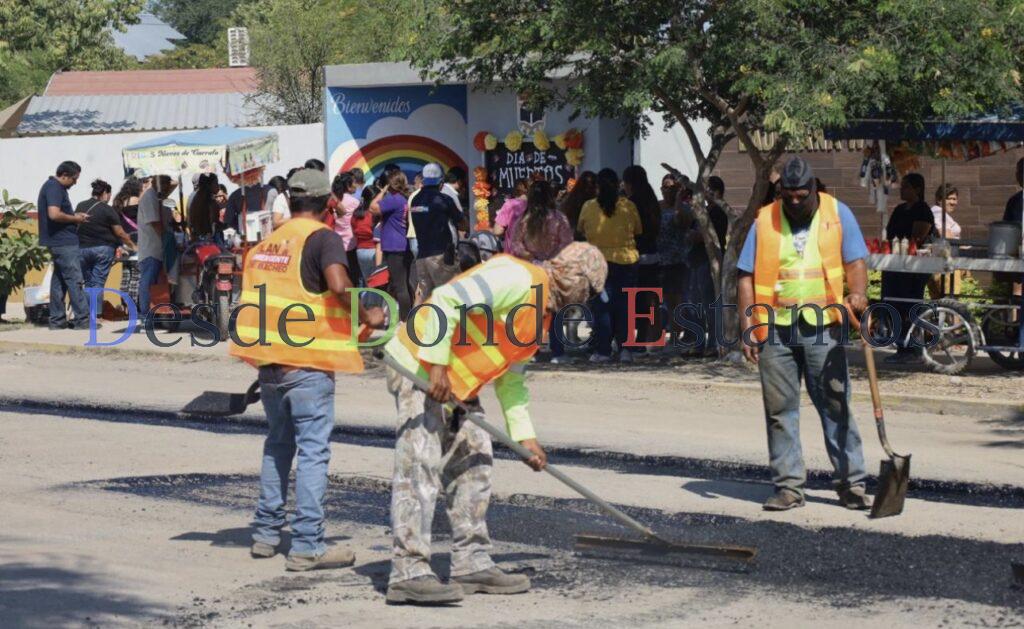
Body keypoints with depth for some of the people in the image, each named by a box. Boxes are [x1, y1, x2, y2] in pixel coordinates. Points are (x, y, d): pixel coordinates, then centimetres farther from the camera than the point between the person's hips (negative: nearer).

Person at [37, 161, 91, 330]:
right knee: (75, 280, -9)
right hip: (63, 242, -11)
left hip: (58, 242, 11)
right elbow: (54, 214, -27)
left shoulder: (53, 187, 17)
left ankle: (57, 320, 14)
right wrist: (75, 219, -13)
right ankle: (82, 319, -9)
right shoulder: (54, 188, -15)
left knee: (59, 281, 12)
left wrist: (76, 216, 11)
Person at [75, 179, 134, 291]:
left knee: (88, 282, 11)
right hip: (102, 249, -4)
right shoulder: (107, 210, -6)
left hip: (82, 248, 4)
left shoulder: (80, 207, 6)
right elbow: (120, 233, -2)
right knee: (98, 284, -3)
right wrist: (132, 246, 11)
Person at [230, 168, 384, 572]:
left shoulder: (267, 242, 13)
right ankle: (307, 546, -6)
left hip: (268, 360, 7)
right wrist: (366, 318, -10)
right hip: (308, 364, -7)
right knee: (313, 451, -4)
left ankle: (267, 533, 24)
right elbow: (338, 284, -25)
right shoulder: (322, 238, -8)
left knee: (278, 443, 20)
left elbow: (251, 292, 18)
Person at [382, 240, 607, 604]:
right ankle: (408, 573, -16)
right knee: (420, 467, -14)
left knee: (473, 460, 12)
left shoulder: (542, 310, 16)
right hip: (420, 365, -11)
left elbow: (510, 377, 23)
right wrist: (437, 365, -27)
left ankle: (472, 564, 18)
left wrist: (524, 435, 18)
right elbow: (446, 301, -25)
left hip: (455, 384, 11)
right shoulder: (519, 279, -17)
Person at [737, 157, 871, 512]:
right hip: (775, 330, 1)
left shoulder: (838, 214, 5)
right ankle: (788, 486, 10)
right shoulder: (765, 221, 6)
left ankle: (852, 484, 3)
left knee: (836, 406, -1)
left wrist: (857, 294, -20)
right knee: (780, 410, 4)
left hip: (822, 327, -1)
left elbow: (855, 260, 1)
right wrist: (747, 329, -2)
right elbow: (747, 278, 6)